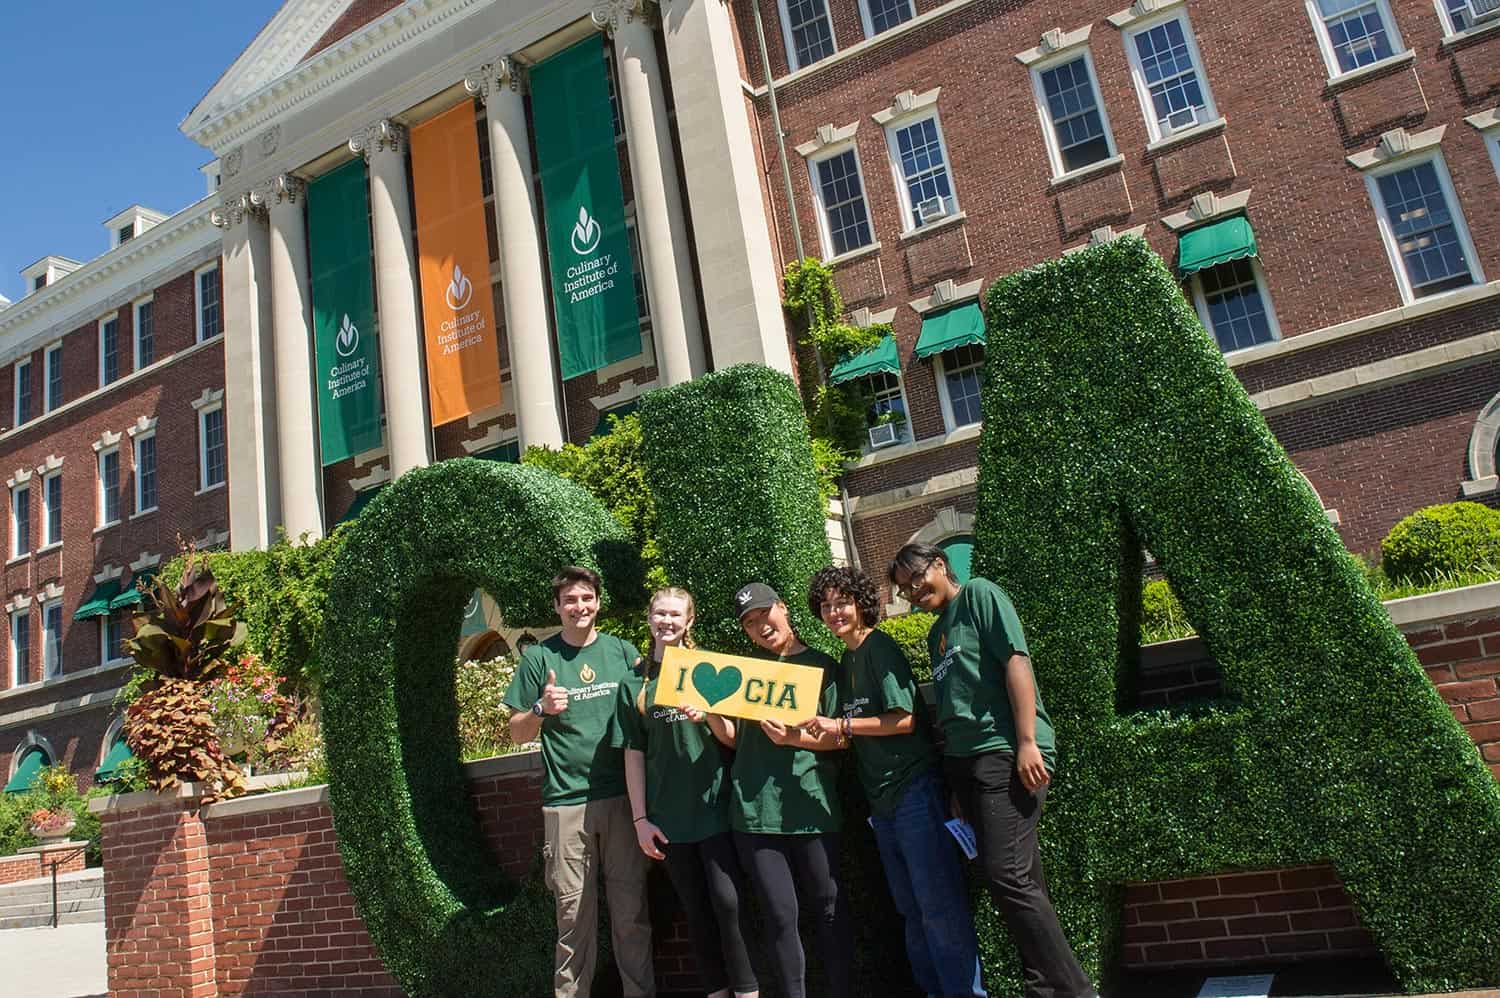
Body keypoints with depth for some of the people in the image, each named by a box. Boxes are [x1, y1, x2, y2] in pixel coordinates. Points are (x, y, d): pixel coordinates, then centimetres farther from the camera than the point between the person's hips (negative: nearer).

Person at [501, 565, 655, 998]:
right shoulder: (539, 658, 2)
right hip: (567, 802, -1)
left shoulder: (622, 651, 6)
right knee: (574, 914, 5)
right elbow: (517, 734, 5)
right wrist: (541, 709, -16)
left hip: (622, 796, 1)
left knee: (631, 910, 6)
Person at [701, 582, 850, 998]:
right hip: (755, 810, 2)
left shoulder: (819, 665, 4)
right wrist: (710, 712, -7)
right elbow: (734, 738, 11)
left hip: (810, 806, -2)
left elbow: (840, 737, 0)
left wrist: (794, 738, -16)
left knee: (829, 908, 7)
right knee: (781, 917, 5)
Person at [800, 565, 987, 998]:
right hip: (883, 800, 9)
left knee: (939, 906, -5)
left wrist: (841, 724, -16)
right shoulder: (845, 664, 14)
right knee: (911, 909, 14)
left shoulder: (880, 648, -10)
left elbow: (904, 719, -17)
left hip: (914, 789, -9)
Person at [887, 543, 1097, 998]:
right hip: (964, 758, 8)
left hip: (1004, 752, -8)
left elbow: (1016, 661, -10)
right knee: (1020, 882, 8)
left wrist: (1027, 742, -18)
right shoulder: (936, 634, 23)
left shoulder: (978, 594, 1)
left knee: (1007, 876, -13)